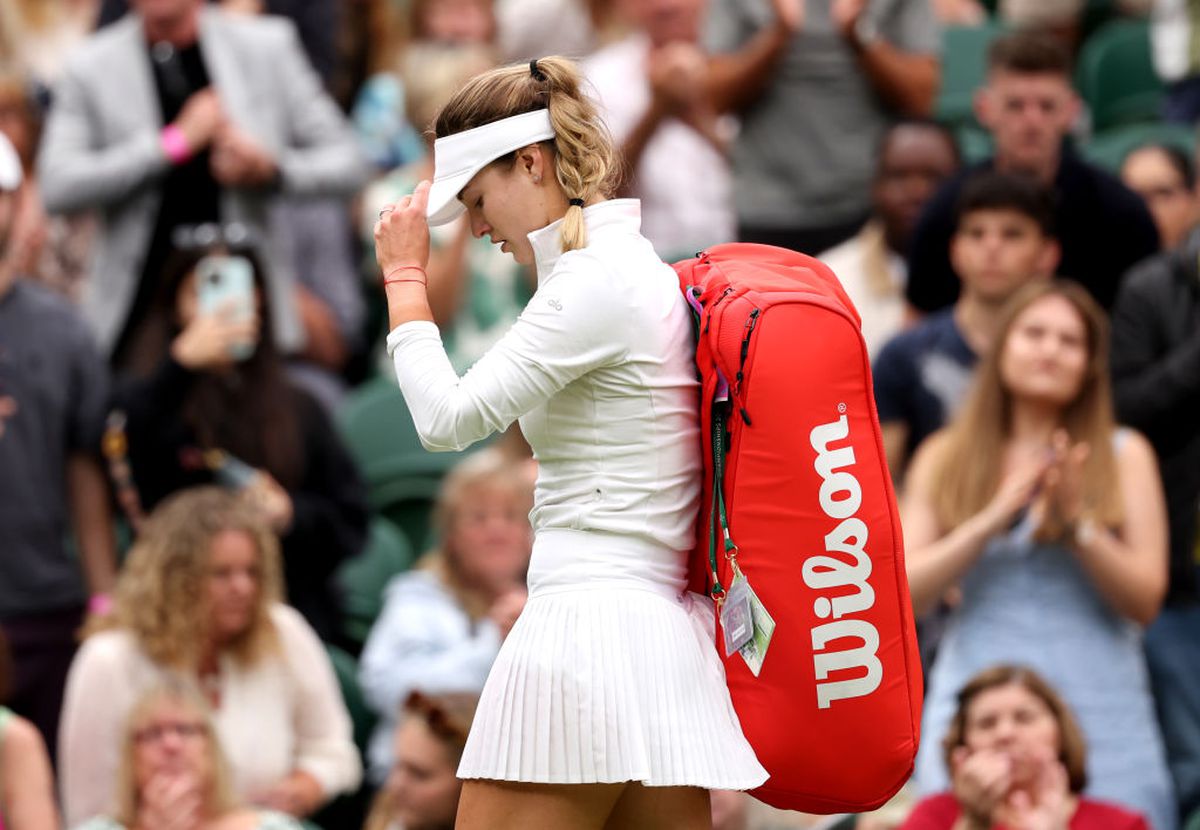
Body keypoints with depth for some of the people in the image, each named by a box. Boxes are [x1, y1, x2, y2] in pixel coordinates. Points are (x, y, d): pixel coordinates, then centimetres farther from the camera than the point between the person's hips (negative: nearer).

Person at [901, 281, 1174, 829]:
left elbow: (1146, 600, 0)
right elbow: (903, 594, -1)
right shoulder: (944, 459, 10)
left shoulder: (1123, 456, 7)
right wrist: (995, 517, -11)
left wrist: (1076, 522, -14)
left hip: (1101, 719, -1)